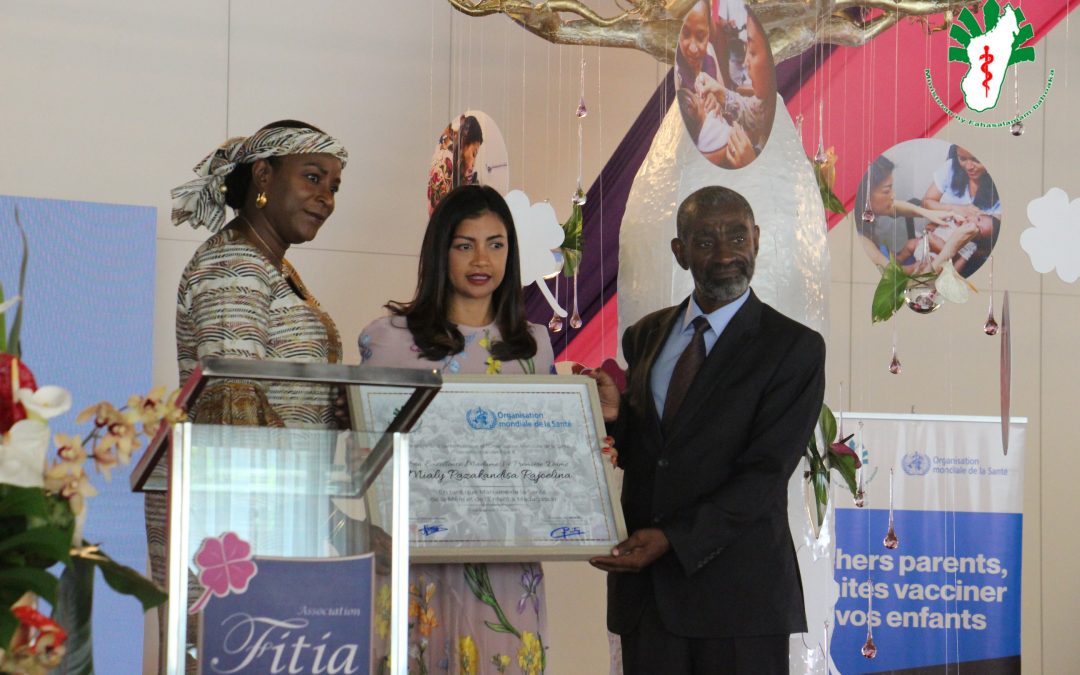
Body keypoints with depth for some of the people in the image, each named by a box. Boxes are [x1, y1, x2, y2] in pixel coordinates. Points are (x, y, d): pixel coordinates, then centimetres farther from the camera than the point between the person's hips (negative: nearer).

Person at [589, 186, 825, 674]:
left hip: (738, 588, -4)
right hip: (645, 584, 4)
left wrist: (673, 540, -19)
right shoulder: (646, 336, 11)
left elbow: (766, 472, -12)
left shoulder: (795, 348, -5)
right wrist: (614, 417, -7)